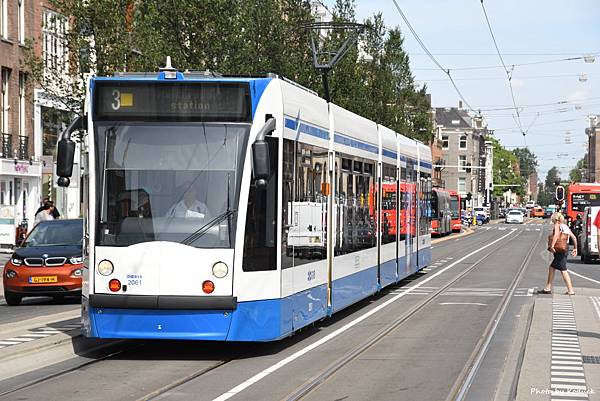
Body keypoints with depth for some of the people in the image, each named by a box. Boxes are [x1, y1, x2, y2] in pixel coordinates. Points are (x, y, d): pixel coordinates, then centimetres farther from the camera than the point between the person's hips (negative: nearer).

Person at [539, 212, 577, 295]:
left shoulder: (557, 225, -7)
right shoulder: (566, 226, 15)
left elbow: (556, 235, -26)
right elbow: (574, 237, 14)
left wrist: (552, 246, -32)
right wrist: (575, 248, 21)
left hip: (559, 250, -9)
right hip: (566, 249, 9)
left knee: (563, 270, -7)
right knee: (552, 268, 17)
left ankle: (570, 290, -10)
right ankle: (548, 288, 22)